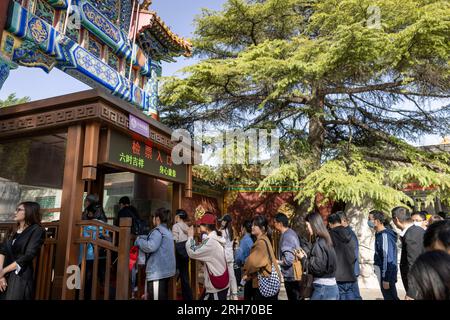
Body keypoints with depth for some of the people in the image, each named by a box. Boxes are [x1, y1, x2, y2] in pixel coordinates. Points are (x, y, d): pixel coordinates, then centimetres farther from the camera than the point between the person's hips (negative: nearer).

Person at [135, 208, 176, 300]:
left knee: (155, 297, -7)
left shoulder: (158, 231, -12)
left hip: (158, 272, -10)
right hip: (165, 270, 10)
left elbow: (151, 246, -25)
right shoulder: (167, 231, 18)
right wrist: (141, 237, 17)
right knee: (163, 296, 16)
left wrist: (138, 241, -10)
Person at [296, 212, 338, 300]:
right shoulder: (325, 240, 10)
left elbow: (318, 268, -19)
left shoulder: (319, 243, -17)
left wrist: (303, 258, -7)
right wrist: (306, 257, 13)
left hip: (323, 288, -9)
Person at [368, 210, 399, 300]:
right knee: (389, 296, 18)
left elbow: (387, 258, -22)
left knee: (389, 297, 2)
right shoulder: (379, 234, 8)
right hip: (381, 271, 9)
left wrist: (386, 279, -20)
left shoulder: (384, 235, -20)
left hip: (387, 273, -9)